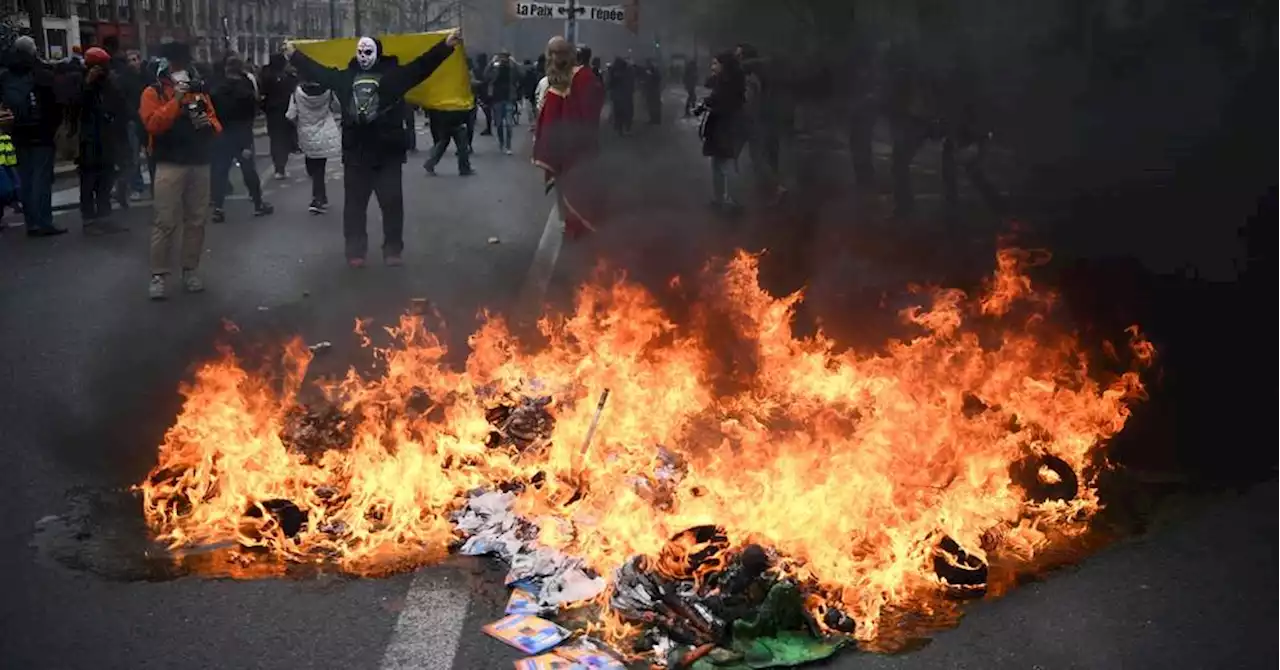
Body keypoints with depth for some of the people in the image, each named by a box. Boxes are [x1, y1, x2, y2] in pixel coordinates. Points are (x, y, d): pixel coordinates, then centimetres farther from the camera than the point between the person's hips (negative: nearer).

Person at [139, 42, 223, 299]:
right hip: (170, 166, -5)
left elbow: (216, 124, 16)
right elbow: (153, 124, -15)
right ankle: (159, 275, -3)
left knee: (196, 220, 7)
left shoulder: (200, 91, 14)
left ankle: (190, 270, 16)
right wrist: (176, 99, -20)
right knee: (166, 222, -7)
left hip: (200, 164, 5)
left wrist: (209, 123, -8)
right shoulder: (154, 92, 0)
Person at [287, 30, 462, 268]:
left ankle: (393, 250, 14)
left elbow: (422, 66, -10)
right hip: (355, 153, 3)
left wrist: (446, 45, -19)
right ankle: (355, 251, 17)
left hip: (387, 152, -3)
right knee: (354, 204, 8)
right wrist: (294, 54, 29)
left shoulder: (393, 74, -2)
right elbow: (316, 71, 21)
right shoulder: (345, 77, 8)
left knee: (392, 203, 3)